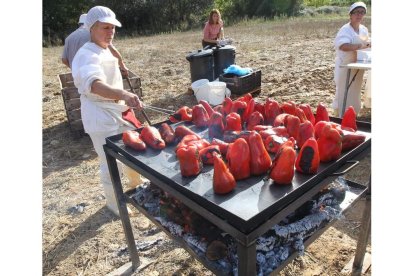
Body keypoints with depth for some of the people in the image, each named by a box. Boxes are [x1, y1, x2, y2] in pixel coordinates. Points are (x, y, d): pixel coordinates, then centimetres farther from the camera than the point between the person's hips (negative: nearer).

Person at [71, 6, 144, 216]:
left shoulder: (105, 51, 10)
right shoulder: (87, 55, -21)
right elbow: (94, 84, -41)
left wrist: (124, 100, 28)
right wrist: (124, 95, -57)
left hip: (117, 112, 10)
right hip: (101, 118, -10)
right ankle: (113, 203, 24)